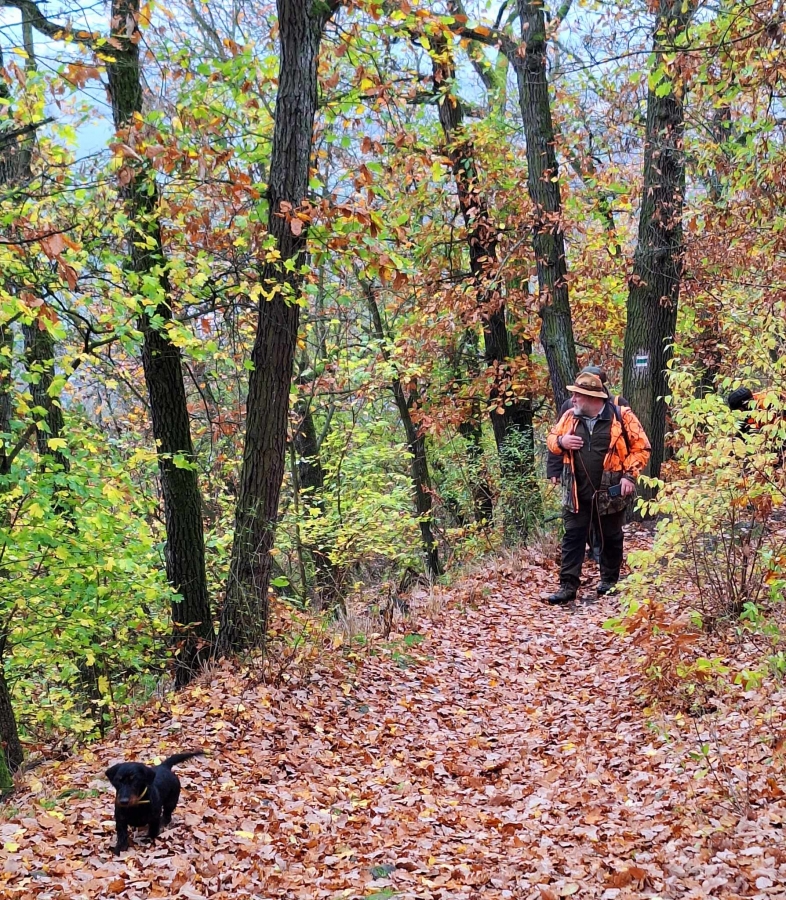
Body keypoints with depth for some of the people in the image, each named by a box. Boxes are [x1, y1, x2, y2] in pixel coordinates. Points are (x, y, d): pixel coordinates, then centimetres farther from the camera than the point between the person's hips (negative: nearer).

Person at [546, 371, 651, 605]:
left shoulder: (621, 416, -9)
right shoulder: (570, 416, 2)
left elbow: (641, 447, -4)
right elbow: (551, 438, 15)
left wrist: (630, 475, -13)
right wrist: (561, 441, -9)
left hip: (610, 492, -3)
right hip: (577, 492, 3)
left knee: (611, 538, 13)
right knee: (572, 537, 0)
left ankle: (610, 580, 30)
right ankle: (568, 585, 2)